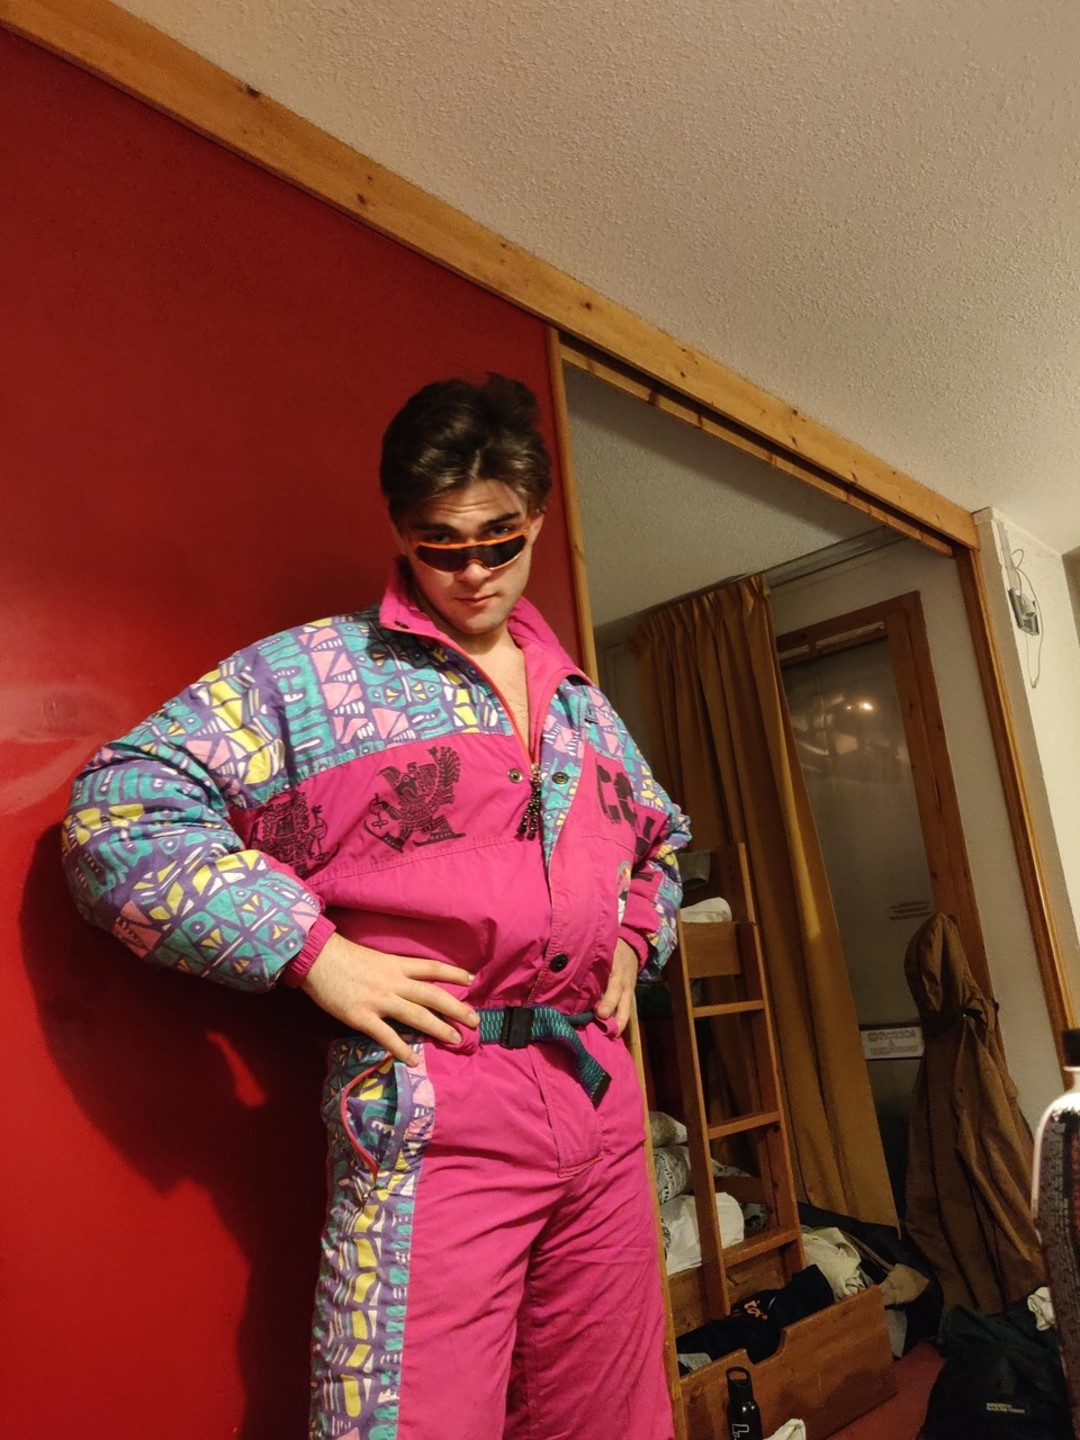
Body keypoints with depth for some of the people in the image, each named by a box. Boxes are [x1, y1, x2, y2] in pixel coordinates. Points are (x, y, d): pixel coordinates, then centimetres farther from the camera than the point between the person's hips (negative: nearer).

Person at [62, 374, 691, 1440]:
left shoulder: (580, 700, 16)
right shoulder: (313, 671, -3)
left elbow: (660, 837, 32)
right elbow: (118, 805, -10)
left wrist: (634, 940, 12)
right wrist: (311, 953, -16)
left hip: (603, 1097, 7)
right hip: (430, 1111, -6)